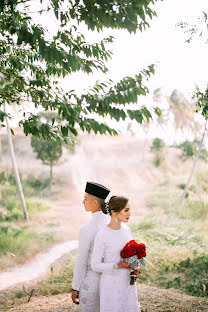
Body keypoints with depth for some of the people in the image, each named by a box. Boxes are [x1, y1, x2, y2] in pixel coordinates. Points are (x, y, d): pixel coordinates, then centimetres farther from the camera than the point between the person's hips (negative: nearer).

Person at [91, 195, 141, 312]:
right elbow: (95, 265, -14)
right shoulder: (102, 235, -18)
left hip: (128, 282, 6)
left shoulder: (127, 230, 2)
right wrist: (118, 266, -22)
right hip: (111, 284, -6)